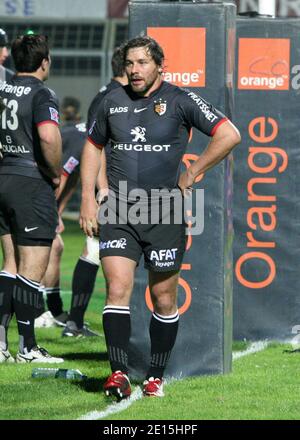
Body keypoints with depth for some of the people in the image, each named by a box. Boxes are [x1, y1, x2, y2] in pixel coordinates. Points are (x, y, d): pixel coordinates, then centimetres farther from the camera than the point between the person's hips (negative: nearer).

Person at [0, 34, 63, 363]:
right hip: (33, 183, -7)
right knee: (32, 269, -1)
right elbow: (48, 137, -27)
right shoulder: (40, 94, -12)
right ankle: (27, 346, 2)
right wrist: (55, 174, -12)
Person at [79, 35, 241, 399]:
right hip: (118, 212, 2)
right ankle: (119, 373, -12)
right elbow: (93, 146, 22)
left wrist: (191, 174, -5)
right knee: (117, 289, -12)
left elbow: (229, 135, -8)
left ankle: (156, 376, 16)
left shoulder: (180, 100, -4)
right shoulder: (113, 102, 8)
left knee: (163, 298, 5)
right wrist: (87, 198, 13)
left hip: (164, 214, -2)